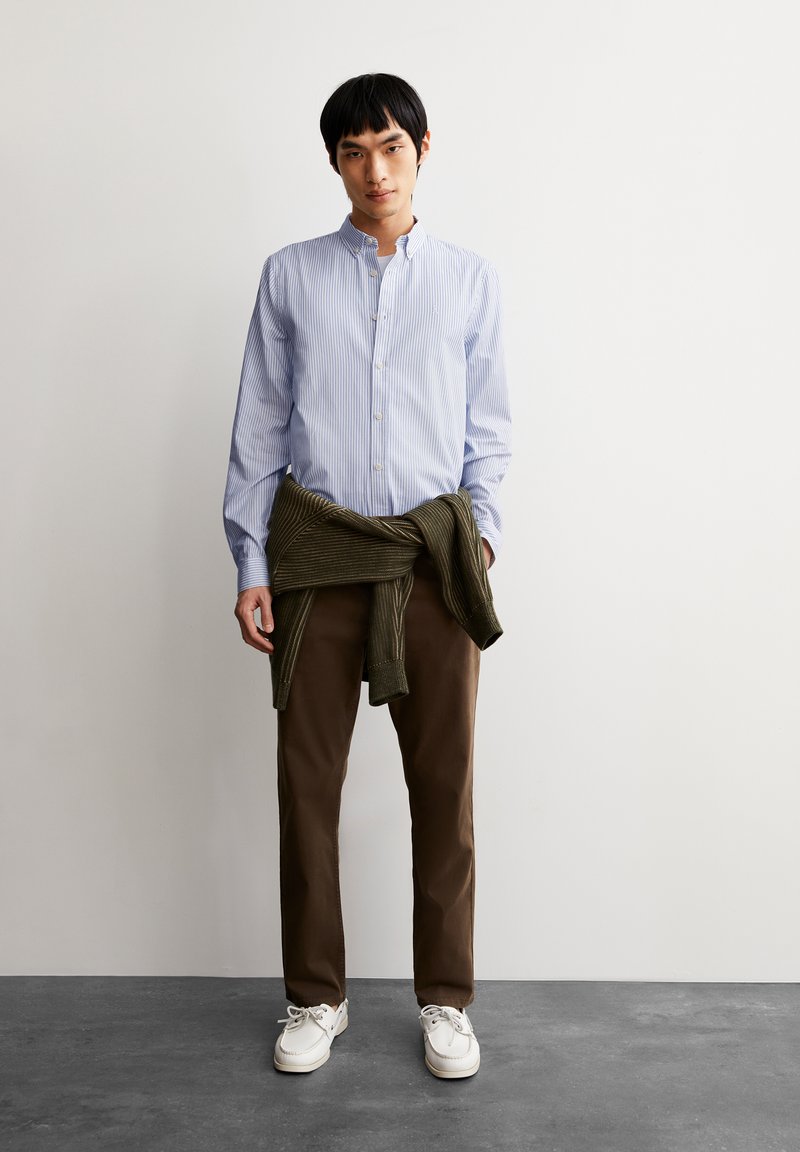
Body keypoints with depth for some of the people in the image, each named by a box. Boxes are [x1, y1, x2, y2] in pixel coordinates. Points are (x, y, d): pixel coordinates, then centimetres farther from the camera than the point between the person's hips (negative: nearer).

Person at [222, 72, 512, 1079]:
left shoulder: (469, 279, 10)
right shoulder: (291, 276, 8)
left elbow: (487, 428, 12)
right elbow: (259, 428, 6)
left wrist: (481, 530, -1)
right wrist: (251, 564, 1)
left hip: (433, 553, 0)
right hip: (317, 552, 0)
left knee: (444, 784, 4)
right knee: (308, 781, 5)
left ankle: (445, 1000, 21)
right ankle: (315, 997, 24)